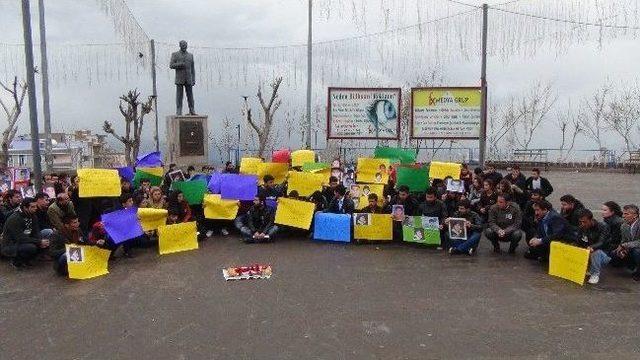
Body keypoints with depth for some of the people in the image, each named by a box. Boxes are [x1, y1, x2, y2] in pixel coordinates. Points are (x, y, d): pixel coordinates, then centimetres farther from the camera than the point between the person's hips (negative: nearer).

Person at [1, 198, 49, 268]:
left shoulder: (32, 216, 1)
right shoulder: (14, 219, -23)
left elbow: (36, 233, -1)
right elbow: (20, 238, -29)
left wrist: (41, 242, -21)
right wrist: (39, 242, -29)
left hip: (24, 242, 8)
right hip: (9, 246, -8)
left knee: (45, 244, -10)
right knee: (31, 248, -33)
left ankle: (25, 259, 7)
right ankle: (16, 260, -4)